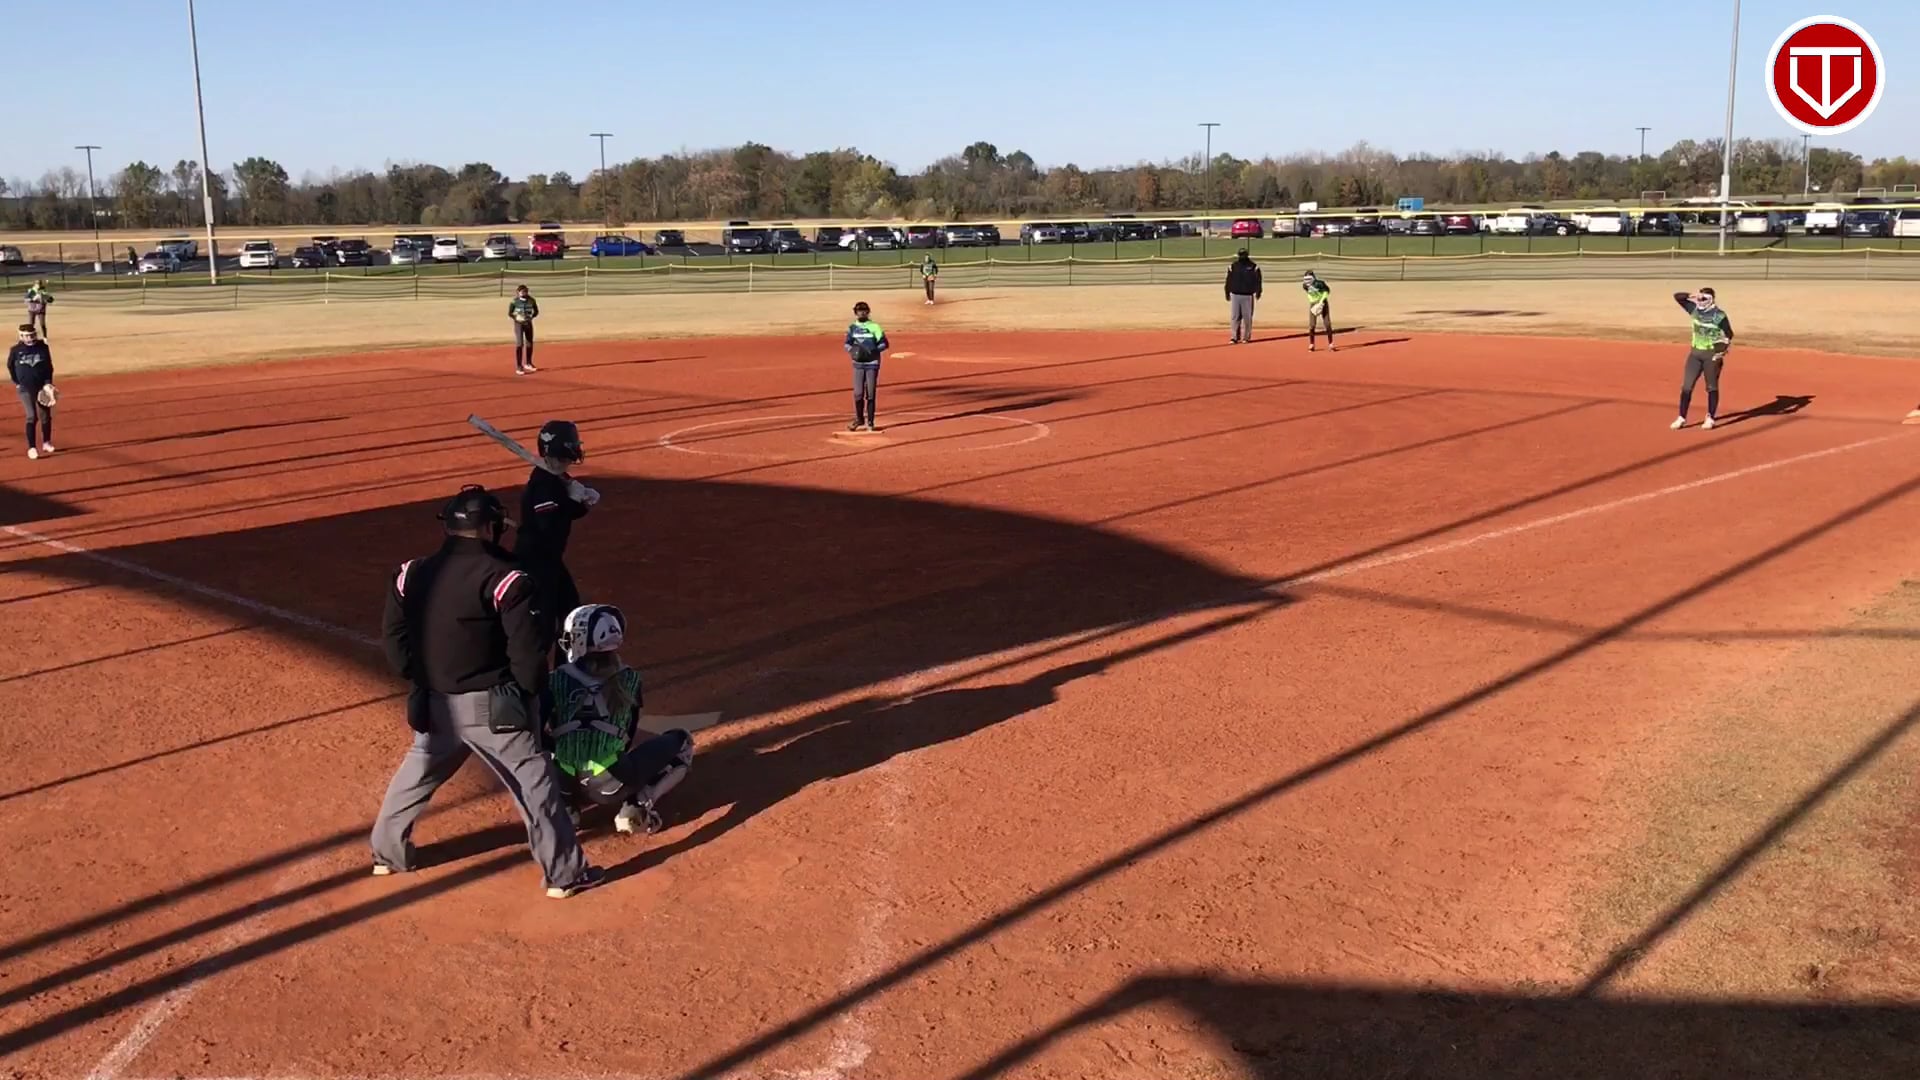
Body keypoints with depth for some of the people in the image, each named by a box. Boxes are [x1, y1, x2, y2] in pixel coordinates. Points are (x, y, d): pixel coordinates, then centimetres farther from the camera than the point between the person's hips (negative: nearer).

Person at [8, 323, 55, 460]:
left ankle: (46, 442, 26)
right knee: (32, 417, -11)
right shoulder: (16, 350, -6)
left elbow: (49, 366, 4)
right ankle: (32, 447, -3)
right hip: (25, 389, -2)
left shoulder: (43, 347, -3)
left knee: (46, 416, 7)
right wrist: (17, 383, 7)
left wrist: (48, 383, -4)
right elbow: (10, 366, 9)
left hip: (42, 387, 2)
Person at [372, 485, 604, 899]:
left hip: (432, 705, 5)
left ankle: (387, 852, 40)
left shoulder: (412, 574, 1)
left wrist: (425, 679, 17)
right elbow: (528, 652, -16)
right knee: (534, 782, 4)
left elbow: (395, 641, 8)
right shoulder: (503, 578, -15)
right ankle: (565, 872, 8)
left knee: (415, 775, 26)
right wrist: (529, 694, 0)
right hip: (490, 706, -5)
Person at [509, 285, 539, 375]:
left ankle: (528, 363, 34)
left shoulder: (531, 300, -3)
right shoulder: (514, 301, -11)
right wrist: (516, 318, -20)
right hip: (518, 323, -4)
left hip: (528, 323, 4)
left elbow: (536, 311, 8)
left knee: (529, 344, 14)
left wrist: (531, 317, -9)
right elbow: (509, 313, -5)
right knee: (519, 344, -13)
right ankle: (519, 366, -10)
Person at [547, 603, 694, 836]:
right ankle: (636, 805, -2)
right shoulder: (629, 678, 3)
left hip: (563, 783, 3)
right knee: (681, 742, 16)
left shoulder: (556, 679, 3)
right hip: (610, 787, -3)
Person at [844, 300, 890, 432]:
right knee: (858, 394, 0)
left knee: (871, 394, 0)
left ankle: (869, 422, 9)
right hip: (858, 364, 2)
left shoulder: (874, 327, -4)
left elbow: (885, 344, -4)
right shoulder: (852, 328, 6)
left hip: (872, 364, -2)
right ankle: (859, 419, 18)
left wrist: (872, 351, -18)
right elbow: (847, 344, 13)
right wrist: (852, 350, -9)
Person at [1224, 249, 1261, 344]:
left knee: (1247, 317, 1)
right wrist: (1227, 293, 5)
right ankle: (1235, 337, 6)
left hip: (1247, 296, -2)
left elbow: (1258, 280, 1)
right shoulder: (1233, 266, 7)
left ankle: (1246, 337, 10)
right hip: (1235, 295, 2)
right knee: (1235, 317, 2)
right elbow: (1229, 281, 9)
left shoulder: (1253, 267, 1)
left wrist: (1258, 292, -7)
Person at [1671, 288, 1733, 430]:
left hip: (1712, 354, -5)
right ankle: (1681, 418, 4)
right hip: (1695, 353, 5)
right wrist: (1692, 296, -12)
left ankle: (1710, 418, 15)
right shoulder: (1694, 309, 1)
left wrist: (1724, 348, -22)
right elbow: (1677, 296, 2)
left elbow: (1729, 334, -6)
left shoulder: (1719, 315, -13)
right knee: (1686, 386, 0)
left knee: (1712, 387, 5)